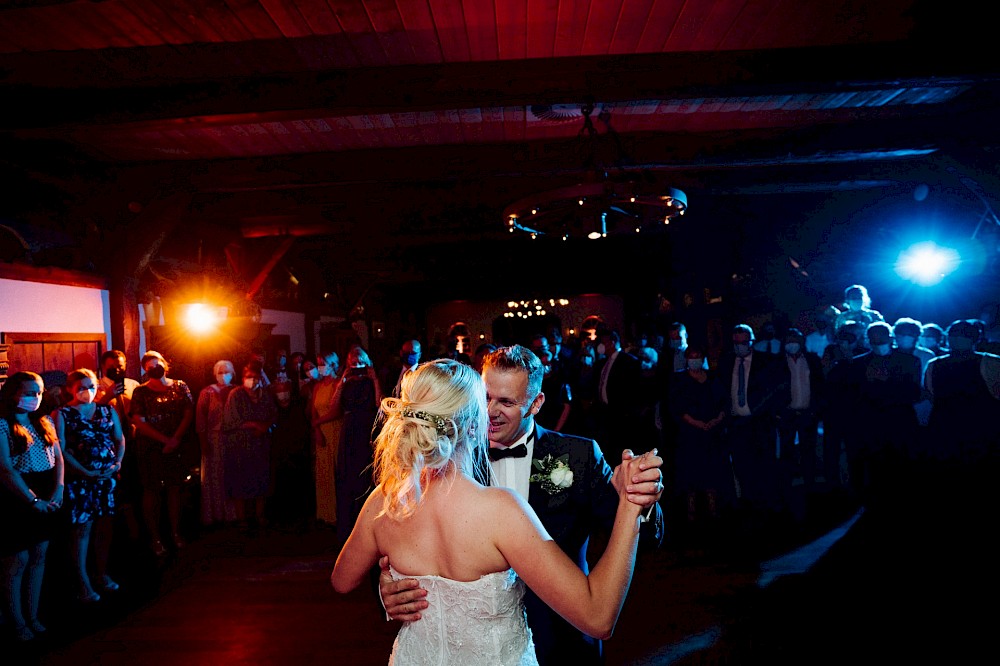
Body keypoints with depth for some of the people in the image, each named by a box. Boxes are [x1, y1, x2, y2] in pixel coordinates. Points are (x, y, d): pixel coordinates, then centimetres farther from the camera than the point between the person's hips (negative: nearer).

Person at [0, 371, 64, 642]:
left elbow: (58, 456, 9)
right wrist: (33, 500, -13)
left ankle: (33, 616, 21)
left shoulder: (45, 422, 9)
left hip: (47, 498, 6)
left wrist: (59, 489, -5)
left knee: (39, 557, 11)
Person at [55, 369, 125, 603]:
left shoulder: (108, 410, 10)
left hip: (108, 476, 4)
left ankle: (102, 574, 24)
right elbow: (62, 449, -7)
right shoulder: (63, 414, -1)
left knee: (105, 526, 9)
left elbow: (120, 439, 11)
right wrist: (86, 472, -14)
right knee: (83, 528, -1)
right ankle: (83, 583, 9)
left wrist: (118, 462, -6)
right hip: (80, 478, -4)